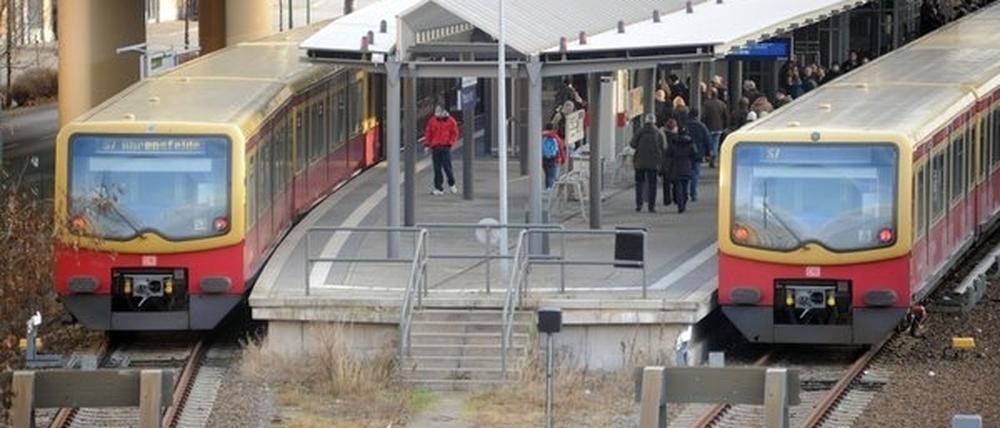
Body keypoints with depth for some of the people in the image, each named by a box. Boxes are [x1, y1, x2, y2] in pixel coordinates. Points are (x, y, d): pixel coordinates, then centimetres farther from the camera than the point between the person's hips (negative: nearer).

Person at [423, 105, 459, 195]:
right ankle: (439, 188, 6)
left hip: (446, 147, -3)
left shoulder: (450, 121, 2)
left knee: (447, 166, -4)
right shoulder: (432, 121, 8)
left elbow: (454, 133, 3)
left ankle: (451, 184, 18)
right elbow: (428, 133, 10)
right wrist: (427, 144, 2)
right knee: (437, 168, 3)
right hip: (435, 147, 3)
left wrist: (450, 143, -7)